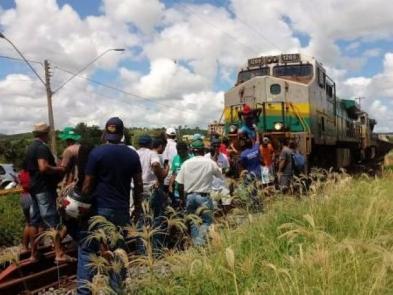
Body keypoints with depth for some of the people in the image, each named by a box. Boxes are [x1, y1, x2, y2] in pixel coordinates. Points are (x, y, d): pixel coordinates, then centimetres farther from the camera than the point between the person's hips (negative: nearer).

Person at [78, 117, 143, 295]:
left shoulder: (97, 152, -7)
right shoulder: (132, 154, 4)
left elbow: (88, 184, -8)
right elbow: (138, 184, 8)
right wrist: (138, 206, 19)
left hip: (99, 208, -3)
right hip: (122, 209, 3)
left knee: (87, 249, 6)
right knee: (119, 250, 11)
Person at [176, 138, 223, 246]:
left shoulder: (186, 163, -2)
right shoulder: (210, 163, -9)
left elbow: (180, 183, 1)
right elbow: (220, 175, 7)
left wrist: (182, 198, 11)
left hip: (189, 196, 3)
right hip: (204, 196, -3)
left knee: (193, 222, 16)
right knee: (207, 221, 7)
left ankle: (196, 243, 17)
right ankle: (201, 242, -14)